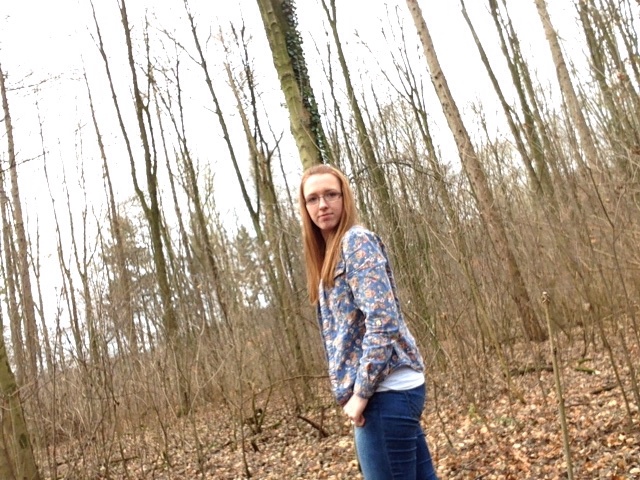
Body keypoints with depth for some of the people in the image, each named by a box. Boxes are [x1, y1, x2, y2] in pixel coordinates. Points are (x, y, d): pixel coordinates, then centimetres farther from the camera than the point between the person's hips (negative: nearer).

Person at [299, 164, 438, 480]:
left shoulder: (356, 241, -9)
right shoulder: (329, 253, 18)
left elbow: (382, 320, -19)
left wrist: (361, 393, -16)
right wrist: (356, 391, 14)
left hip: (385, 390, -9)